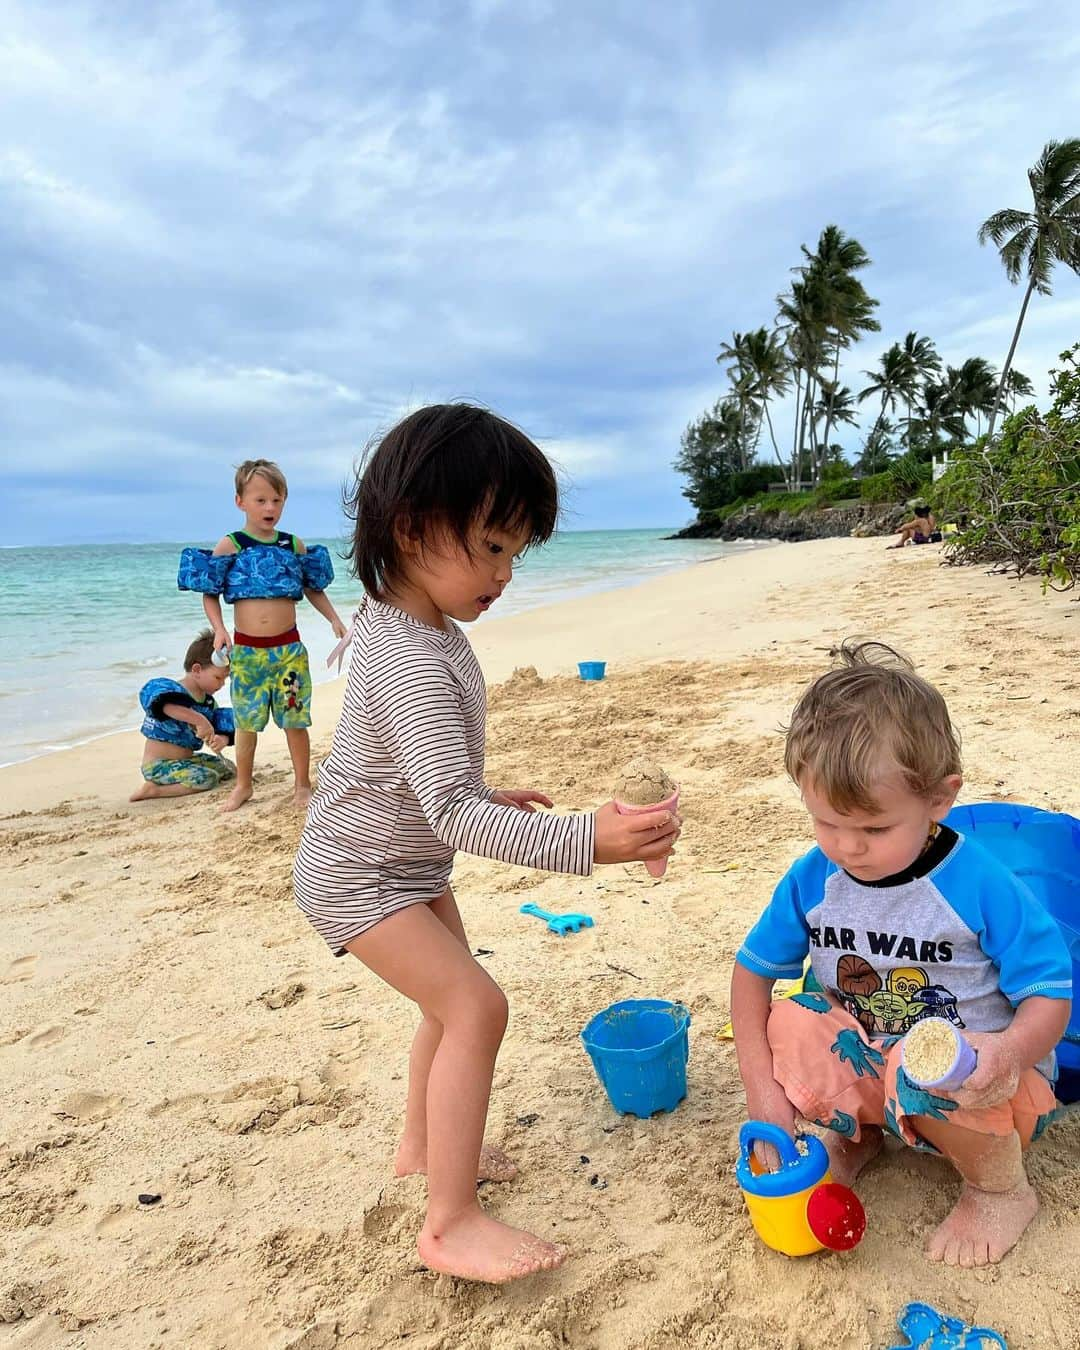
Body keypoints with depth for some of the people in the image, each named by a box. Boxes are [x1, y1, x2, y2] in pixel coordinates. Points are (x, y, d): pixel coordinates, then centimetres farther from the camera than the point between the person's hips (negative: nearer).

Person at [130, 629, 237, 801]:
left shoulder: (209, 701, 7)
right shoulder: (173, 690, -20)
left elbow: (223, 730, 3)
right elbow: (164, 705, -46)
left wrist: (222, 740, -22)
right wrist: (199, 720, -52)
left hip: (186, 759, 9)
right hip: (158, 765, -9)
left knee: (229, 769, 11)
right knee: (208, 778, -24)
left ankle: (176, 781, 6)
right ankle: (152, 789, -15)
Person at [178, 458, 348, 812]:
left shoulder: (294, 545, 4)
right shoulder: (229, 545, -3)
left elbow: (314, 588, 14)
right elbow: (210, 593, 1)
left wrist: (333, 618, 4)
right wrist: (219, 629, -13)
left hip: (289, 648, 1)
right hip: (246, 650, -1)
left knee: (295, 719, 5)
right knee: (247, 721, 11)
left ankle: (302, 785, 21)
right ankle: (243, 785, 29)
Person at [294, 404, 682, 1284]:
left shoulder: (398, 618, -2)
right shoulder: (417, 667, -35)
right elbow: (454, 815, -40)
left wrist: (484, 794, 19)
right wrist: (583, 840, -48)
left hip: (410, 861, 10)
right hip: (360, 878, -10)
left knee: (452, 1001, 19)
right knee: (475, 1006, -15)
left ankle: (423, 1147, 40)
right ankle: (450, 1223, -1)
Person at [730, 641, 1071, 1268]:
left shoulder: (982, 886, -22)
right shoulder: (811, 881, -11)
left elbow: (1050, 994, -15)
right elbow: (754, 969, -3)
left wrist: (1008, 1053, -38)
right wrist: (763, 1086, -12)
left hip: (976, 1087, -3)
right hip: (868, 1066, 4)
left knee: (924, 1074, -37)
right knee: (786, 1024, -23)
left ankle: (1003, 1187, -1)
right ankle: (858, 1132, 7)